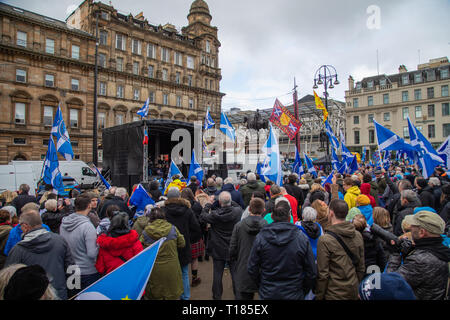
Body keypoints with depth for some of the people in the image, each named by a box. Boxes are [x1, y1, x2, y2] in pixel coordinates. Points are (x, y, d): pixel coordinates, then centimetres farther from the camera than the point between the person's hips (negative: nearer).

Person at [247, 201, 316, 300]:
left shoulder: (260, 237, -12)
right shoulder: (302, 238, -14)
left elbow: (252, 269, -6)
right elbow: (311, 273, -7)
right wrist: (303, 291, 9)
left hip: (267, 294, 0)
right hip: (293, 295, 0)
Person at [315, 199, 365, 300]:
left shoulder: (325, 240, -21)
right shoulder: (358, 236, -4)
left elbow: (323, 274, -16)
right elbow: (361, 268, 6)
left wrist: (319, 296, -4)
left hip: (334, 294, -5)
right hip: (354, 292, 5)